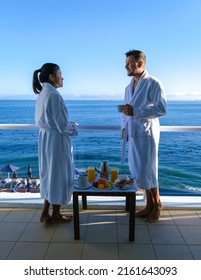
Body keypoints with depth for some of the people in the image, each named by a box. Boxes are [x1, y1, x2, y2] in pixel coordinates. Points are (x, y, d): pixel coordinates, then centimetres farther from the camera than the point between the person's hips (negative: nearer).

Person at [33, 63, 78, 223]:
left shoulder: (42, 94, 10)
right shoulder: (54, 95, -18)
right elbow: (63, 126, -21)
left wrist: (68, 125, 14)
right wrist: (74, 127, 1)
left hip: (45, 138, 9)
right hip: (57, 140, -9)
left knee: (50, 175, 18)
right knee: (59, 175, 6)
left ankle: (46, 213, 29)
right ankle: (56, 215, 22)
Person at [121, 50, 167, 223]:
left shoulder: (153, 83, -7)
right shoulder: (129, 87, 16)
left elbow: (161, 108, -17)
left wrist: (136, 111, -23)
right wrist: (124, 127, 7)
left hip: (146, 133, -7)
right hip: (132, 134, 7)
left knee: (146, 171, -1)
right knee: (137, 171, 10)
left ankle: (157, 205, 20)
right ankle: (149, 204, 26)